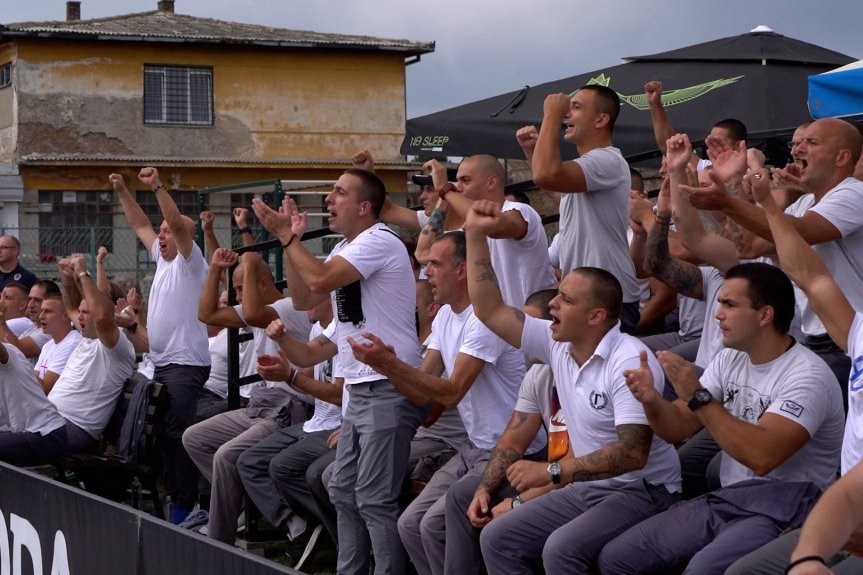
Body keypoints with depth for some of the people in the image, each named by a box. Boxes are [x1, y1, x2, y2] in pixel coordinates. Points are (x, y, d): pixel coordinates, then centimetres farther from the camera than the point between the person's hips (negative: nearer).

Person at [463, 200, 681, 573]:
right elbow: (489, 311, 6)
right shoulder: (557, 345, 3)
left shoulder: (629, 361, -21)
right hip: (585, 488, 8)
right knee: (496, 538, -2)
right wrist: (475, 235, 0)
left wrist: (552, 472, -27)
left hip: (640, 490, -8)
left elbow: (633, 452, -28)